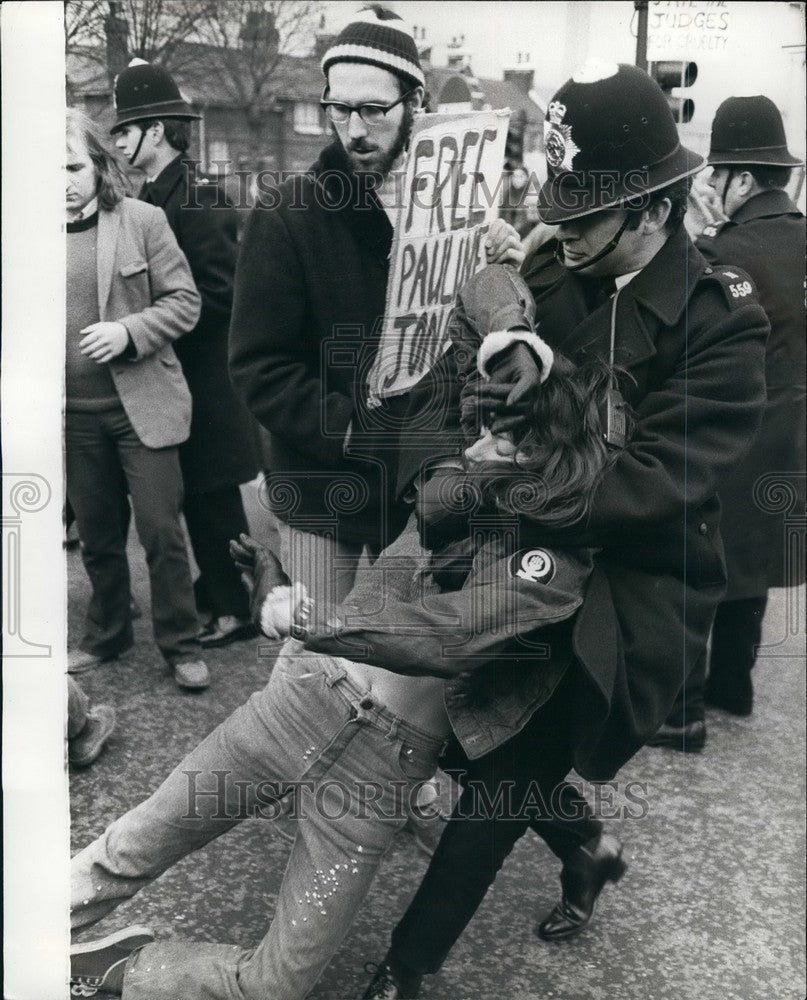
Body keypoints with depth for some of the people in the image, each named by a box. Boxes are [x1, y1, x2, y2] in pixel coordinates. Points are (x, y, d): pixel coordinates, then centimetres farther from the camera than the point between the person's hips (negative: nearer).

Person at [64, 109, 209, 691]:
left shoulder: (143, 221, -5)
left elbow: (184, 301, -4)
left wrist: (129, 330, -19)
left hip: (140, 404, -3)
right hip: (74, 415, 3)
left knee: (160, 530, 1)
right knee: (97, 535, 15)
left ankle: (182, 645, 17)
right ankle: (106, 637, 34)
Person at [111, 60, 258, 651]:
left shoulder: (197, 200, -16)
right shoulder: (155, 197, 11)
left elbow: (218, 294, -21)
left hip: (201, 379, -8)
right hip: (175, 375, 8)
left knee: (211, 496, 1)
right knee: (198, 496, 17)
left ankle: (237, 608, 14)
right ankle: (215, 588, 32)